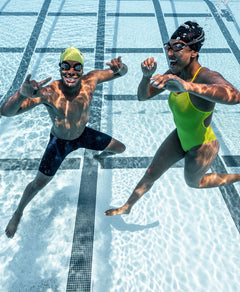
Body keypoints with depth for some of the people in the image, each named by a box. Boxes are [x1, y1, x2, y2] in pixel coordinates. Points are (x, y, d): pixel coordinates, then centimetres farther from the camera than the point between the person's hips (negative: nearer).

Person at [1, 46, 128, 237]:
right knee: (38, 184, 4)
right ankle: (19, 212, 37)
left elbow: (122, 72, -16)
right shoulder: (48, 92, -36)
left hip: (84, 134, 4)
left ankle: (100, 156, 53)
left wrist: (120, 68, -42)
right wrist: (22, 93, -65)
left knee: (120, 149, 16)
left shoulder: (91, 80, -25)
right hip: (60, 142, -3)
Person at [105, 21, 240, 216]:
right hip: (180, 137, 6)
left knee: (193, 182, 23)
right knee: (150, 174, 16)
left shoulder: (207, 77, -32)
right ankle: (127, 207, 40)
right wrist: (147, 76, -27)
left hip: (202, 146, -6)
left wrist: (187, 86, -69)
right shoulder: (175, 74, -11)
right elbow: (143, 96, -6)